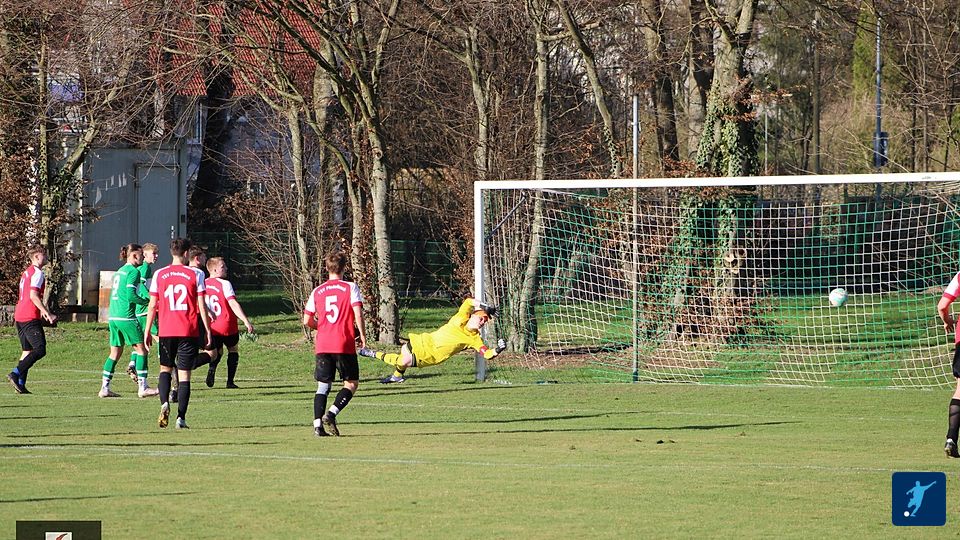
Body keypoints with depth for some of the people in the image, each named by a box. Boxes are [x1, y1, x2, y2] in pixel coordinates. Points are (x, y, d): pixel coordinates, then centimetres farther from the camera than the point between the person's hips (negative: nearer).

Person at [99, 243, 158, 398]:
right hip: (126, 317, -8)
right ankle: (143, 387, -4)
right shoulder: (133, 271, -8)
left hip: (113, 316, 8)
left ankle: (105, 388, 9)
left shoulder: (119, 271, 18)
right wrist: (147, 301, -4)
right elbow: (131, 296, -17)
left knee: (115, 352, 12)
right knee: (141, 349, -1)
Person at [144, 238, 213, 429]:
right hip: (189, 332, -1)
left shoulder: (159, 275, 3)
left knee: (165, 368, 17)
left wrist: (147, 330, 12)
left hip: (166, 331, 1)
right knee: (184, 374, 4)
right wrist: (208, 332, 3)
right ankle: (181, 417, -2)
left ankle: (164, 403, -9)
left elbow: (152, 305, 4)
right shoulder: (195, 274, -2)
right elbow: (202, 306, -3)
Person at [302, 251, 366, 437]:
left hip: (322, 345, 4)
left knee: (323, 385, 9)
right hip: (345, 345, -4)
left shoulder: (317, 291, 10)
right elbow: (358, 312, -12)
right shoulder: (350, 287, -1)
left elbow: (307, 321, 10)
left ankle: (318, 424, -3)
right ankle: (331, 414, -11)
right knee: (351, 383, 7)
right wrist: (361, 333, -1)